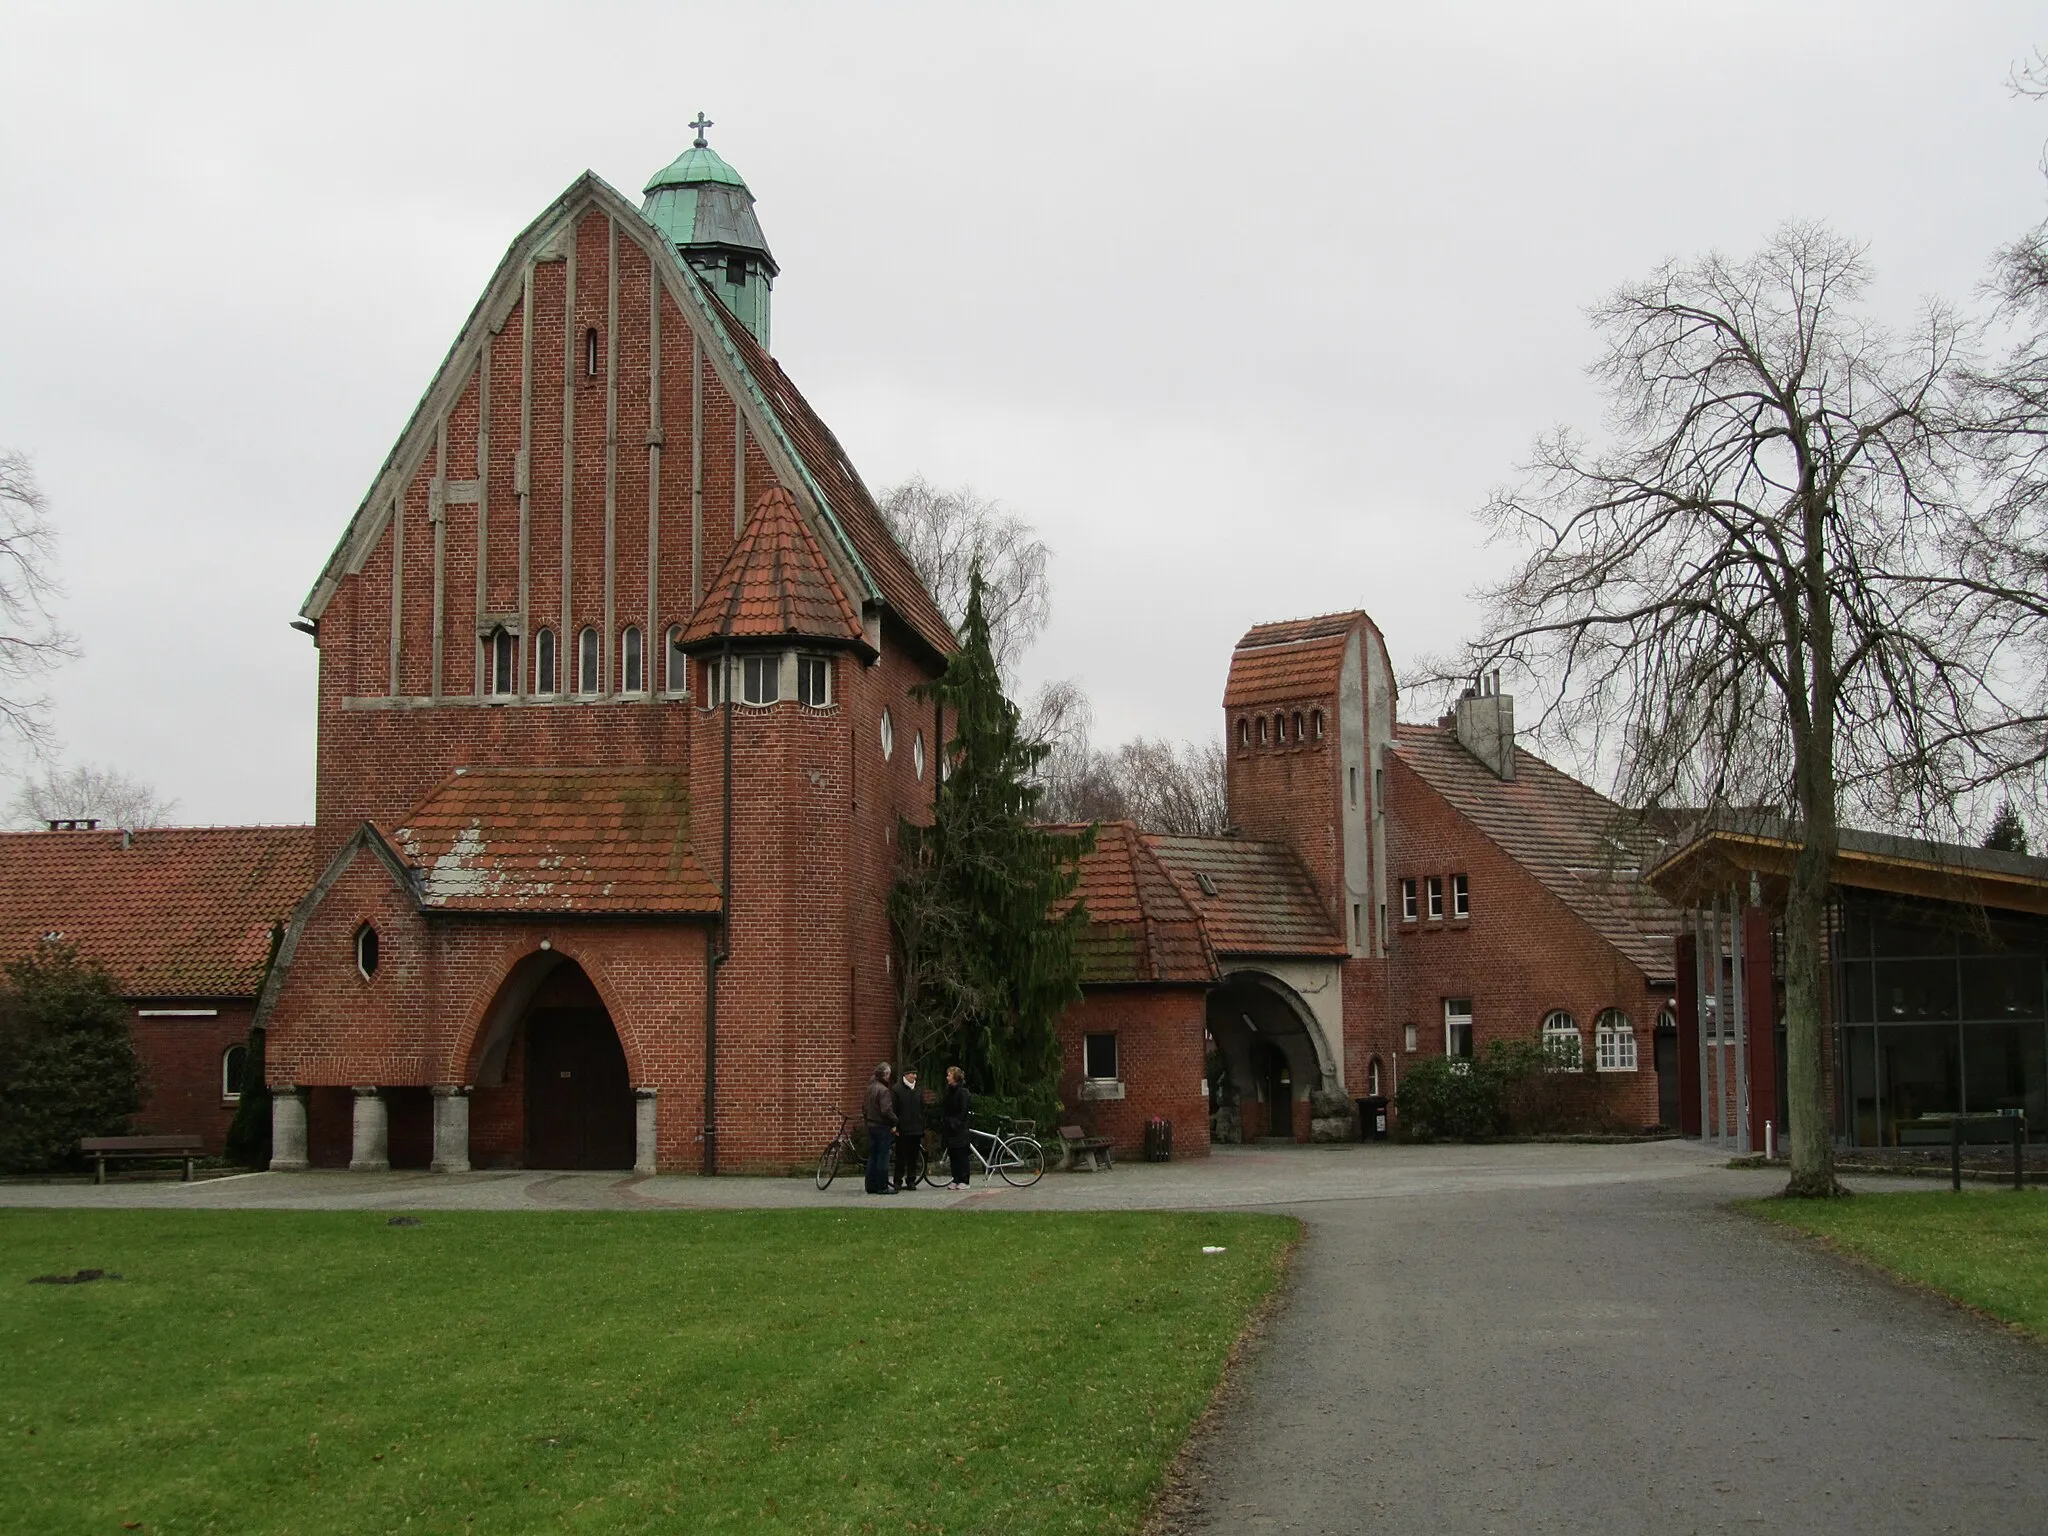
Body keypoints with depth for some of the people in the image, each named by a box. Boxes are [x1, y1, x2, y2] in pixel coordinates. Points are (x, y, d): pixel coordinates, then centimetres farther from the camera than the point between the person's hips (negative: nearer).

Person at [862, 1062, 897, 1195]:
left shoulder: (870, 1088, 10)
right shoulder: (883, 1090, -17)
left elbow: (864, 1106, 18)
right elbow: (886, 1110, -22)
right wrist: (894, 1123, -10)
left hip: (871, 1125, 9)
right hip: (882, 1127, -9)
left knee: (872, 1157, 12)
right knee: (883, 1158, -4)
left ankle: (871, 1186, 15)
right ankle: (882, 1187, -3)